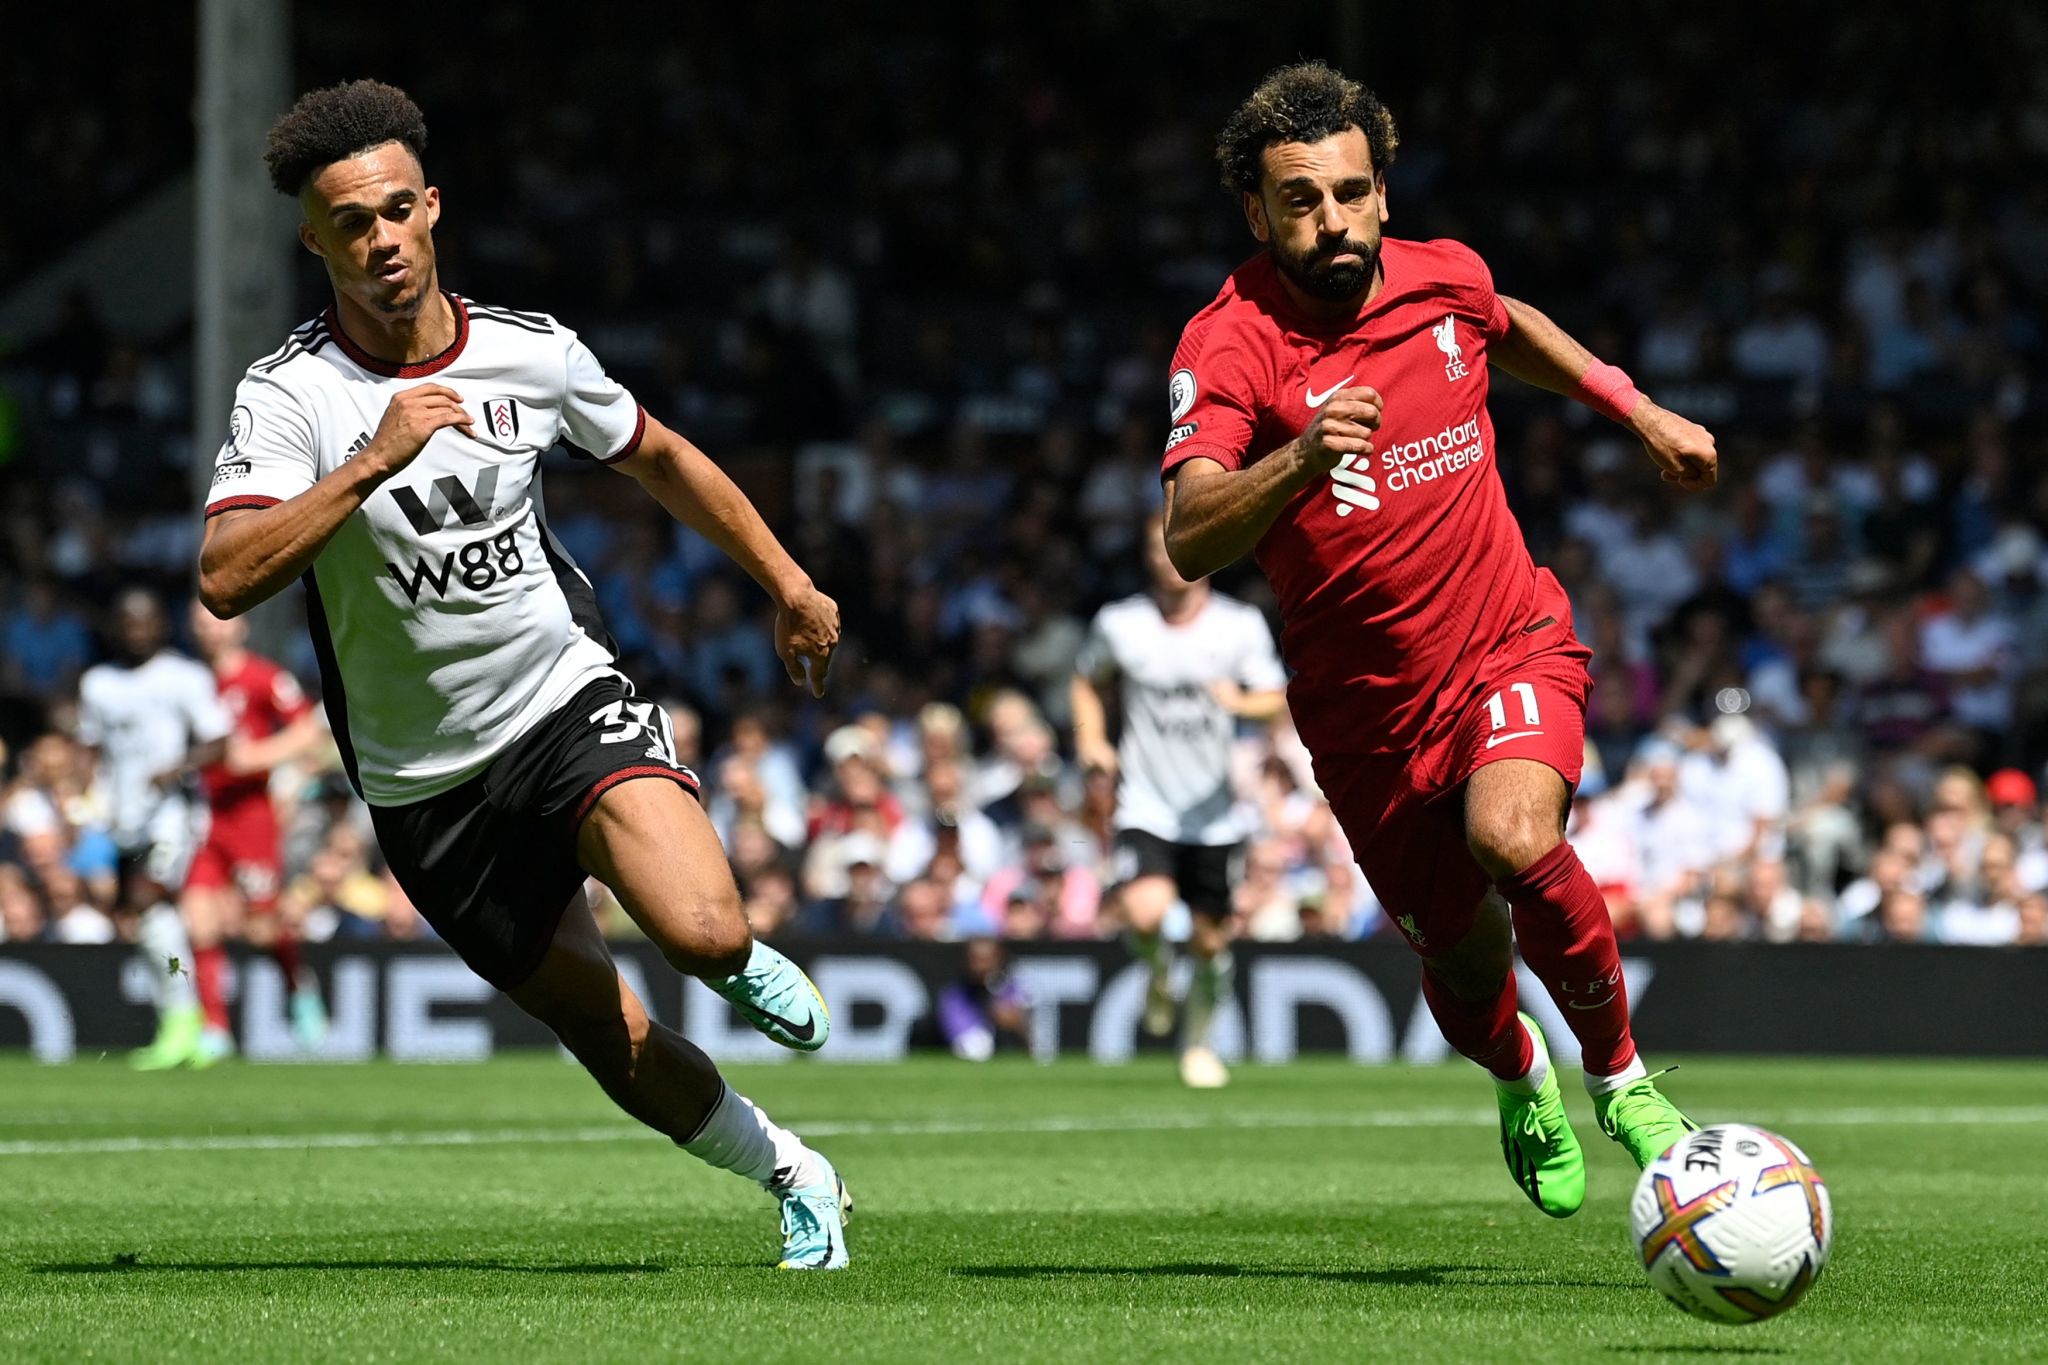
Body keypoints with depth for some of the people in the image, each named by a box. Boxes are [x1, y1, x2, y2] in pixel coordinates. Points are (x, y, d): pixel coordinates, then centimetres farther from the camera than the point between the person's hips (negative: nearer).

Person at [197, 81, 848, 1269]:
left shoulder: (532, 354, -3)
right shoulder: (288, 397, -13)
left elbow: (661, 459, 17)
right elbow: (227, 580, -28)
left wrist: (788, 582, 19)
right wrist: (376, 460, -33)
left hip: (571, 701, 0)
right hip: (428, 783, 0)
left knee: (701, 934, -25)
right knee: (609, 1036, 4)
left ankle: (748, 961, 13)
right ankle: (794, 1176, 29)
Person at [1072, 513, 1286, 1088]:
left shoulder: (1241, 626, -3)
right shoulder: (1118, 624, -2)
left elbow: (1277, 700, 0)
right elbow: (1087, 680, 16)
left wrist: (1241, 701, -22)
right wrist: (1091, 738, -1)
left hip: (1216, 811, 1)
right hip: (1145, 805, -1)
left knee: (1210, 937, 7)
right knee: (1145, 909, -26)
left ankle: (1198, 1042, 32)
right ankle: (1157, 970, 10)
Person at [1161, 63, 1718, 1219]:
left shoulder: (1445, 279, -5)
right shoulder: (1231, 346, -19)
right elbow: (1189, 541, -34)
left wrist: (1639, 410, 25)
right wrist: (1300, 460, -49)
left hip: (1512, 646, 1)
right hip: (1369, 711, 0)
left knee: (1513, 834, -30)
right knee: (1463, 962, 10)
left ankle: (1618, 1069, -4)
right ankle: (1521, 1080, 48)